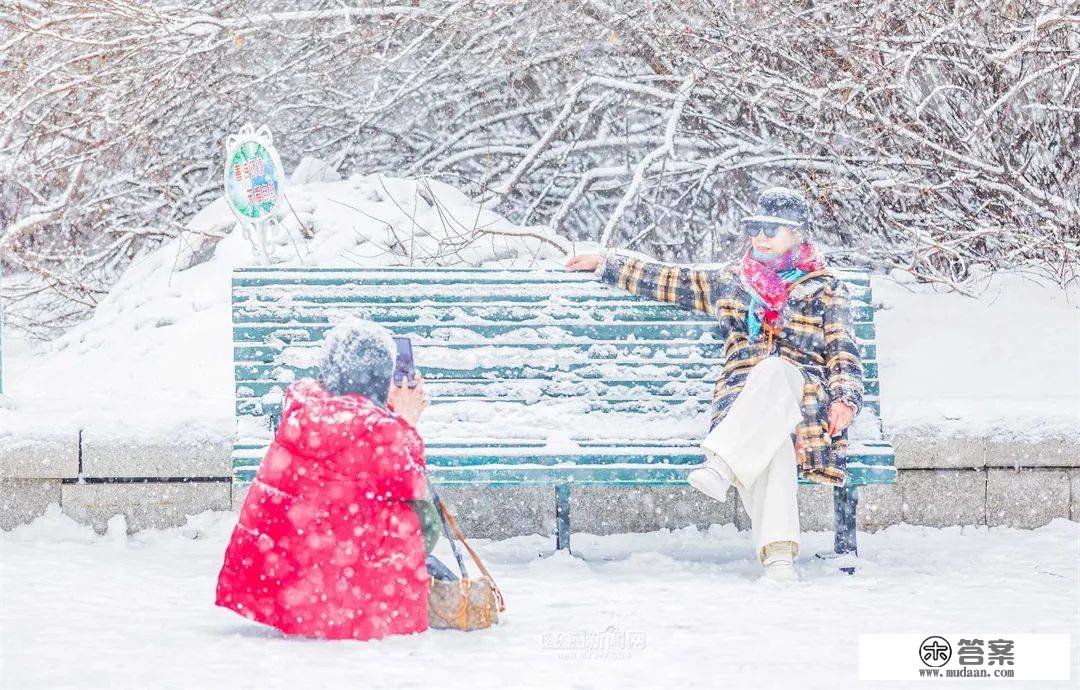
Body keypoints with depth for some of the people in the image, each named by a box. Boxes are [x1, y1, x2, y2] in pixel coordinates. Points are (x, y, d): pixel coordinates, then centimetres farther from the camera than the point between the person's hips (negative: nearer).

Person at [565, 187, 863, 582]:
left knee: (774, 370, -40)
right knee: (767, 437, -39)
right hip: (740, 398, 1)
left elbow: (844, 354, 10)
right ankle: (777, 551, -55)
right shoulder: (730, 281, 26)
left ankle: (721, 465, -58)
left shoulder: (825, 290, 18)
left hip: (805, 397, -1)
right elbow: (670, 281, 35)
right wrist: (605, 264, 37)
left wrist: (845, 400, -10)